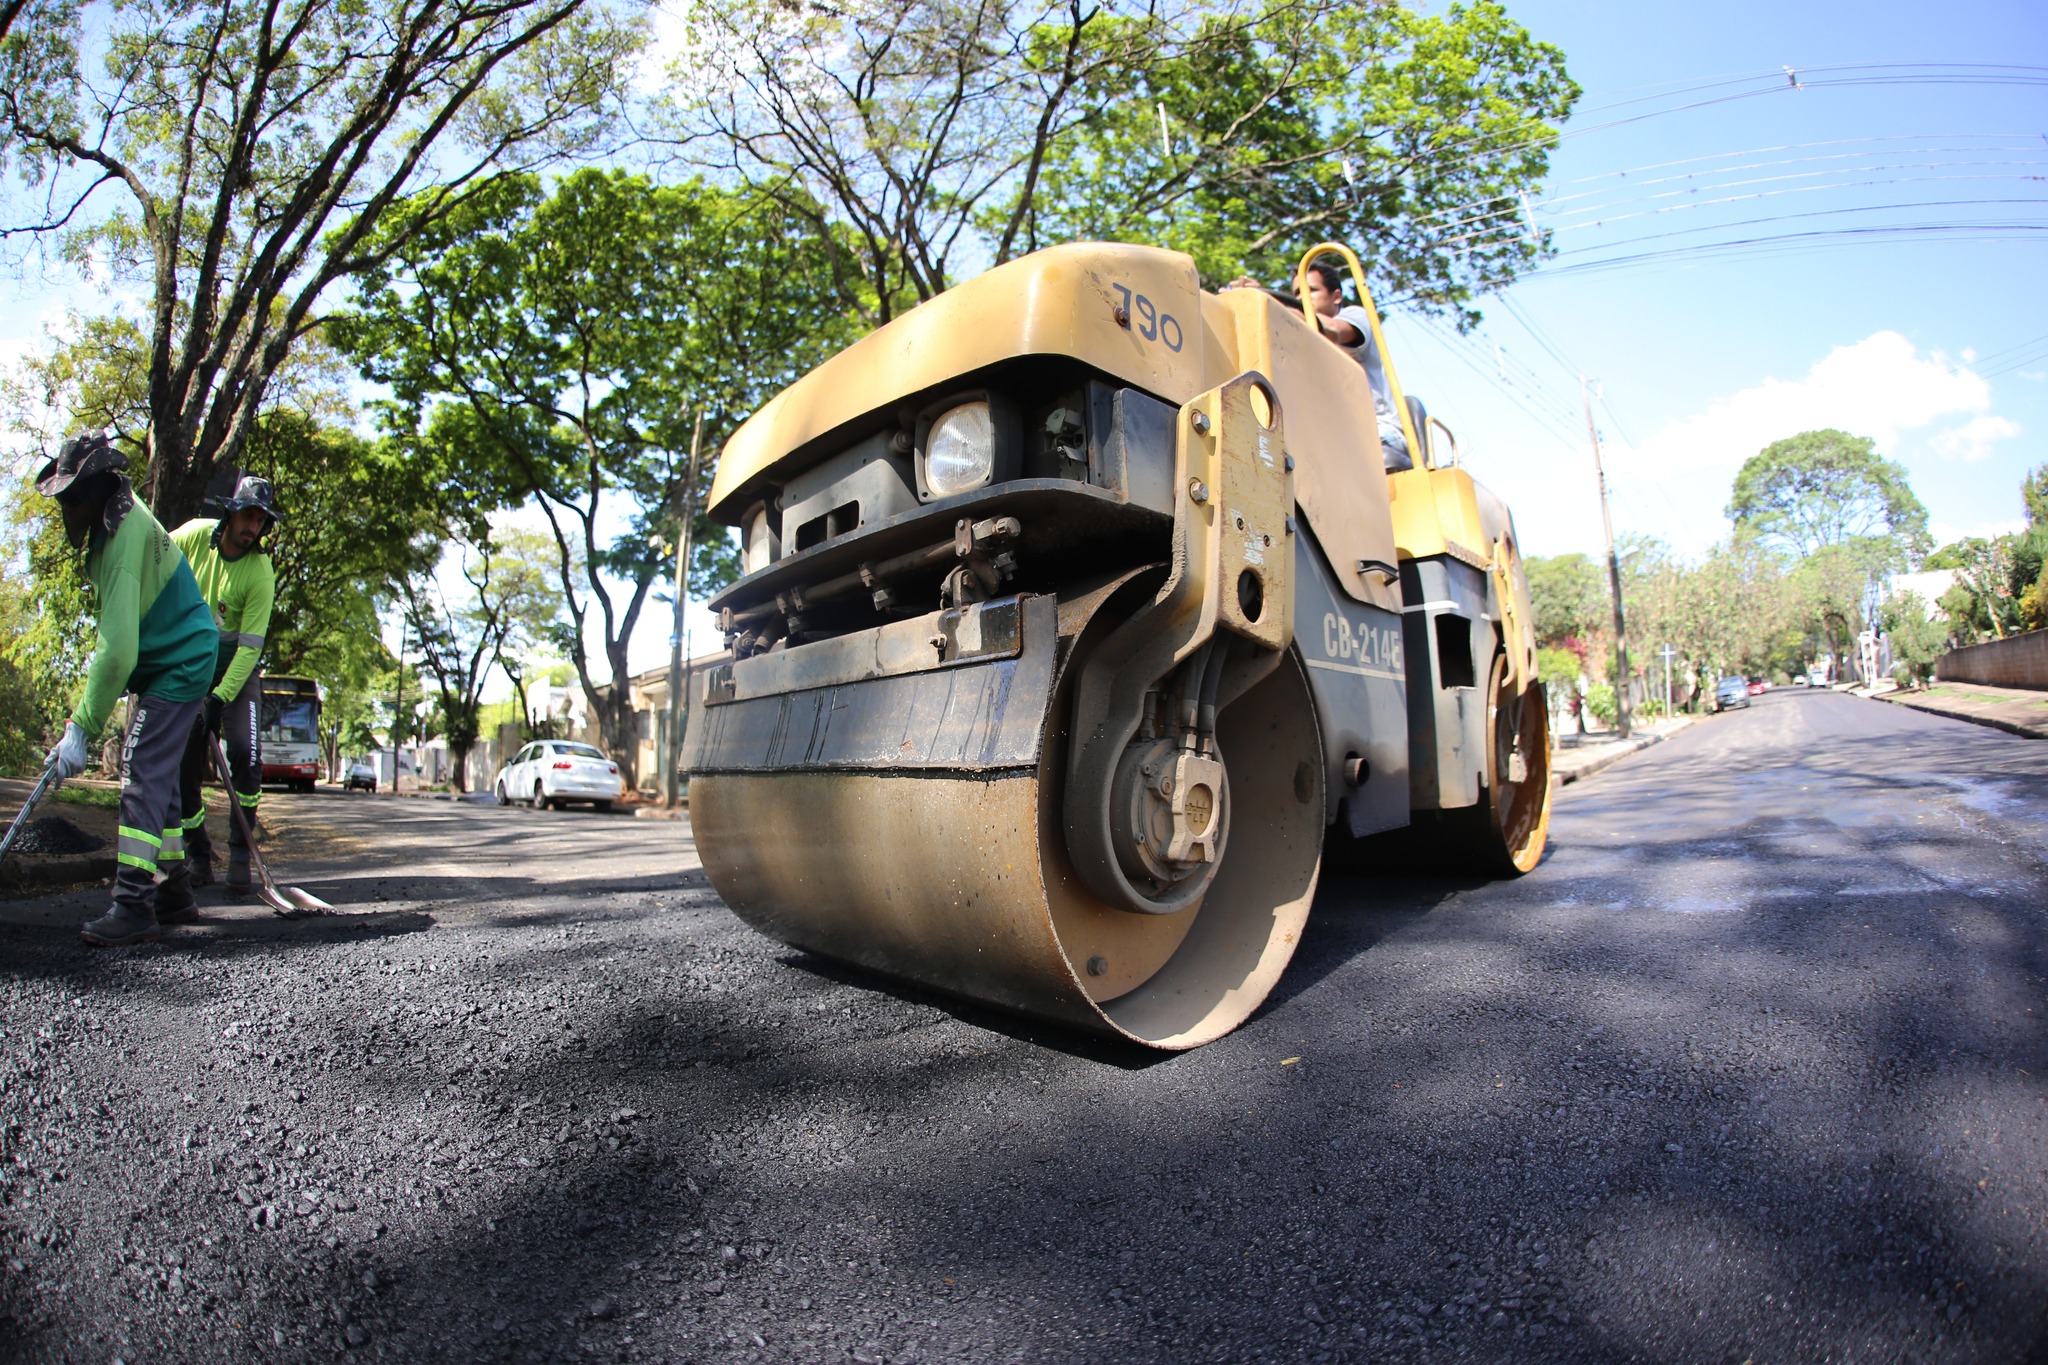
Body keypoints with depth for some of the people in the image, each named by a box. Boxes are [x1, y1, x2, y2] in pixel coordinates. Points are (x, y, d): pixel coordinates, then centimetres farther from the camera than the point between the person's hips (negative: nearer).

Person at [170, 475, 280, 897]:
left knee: (244, 751, -19)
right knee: (184, 762, 0)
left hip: (236, 666, -3)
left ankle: (240, 853, -4)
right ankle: (199, 856, 16)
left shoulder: (261, 572, -18)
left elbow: (250, 646, -20)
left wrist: (221, 698, -26)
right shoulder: (194, 534, -10)